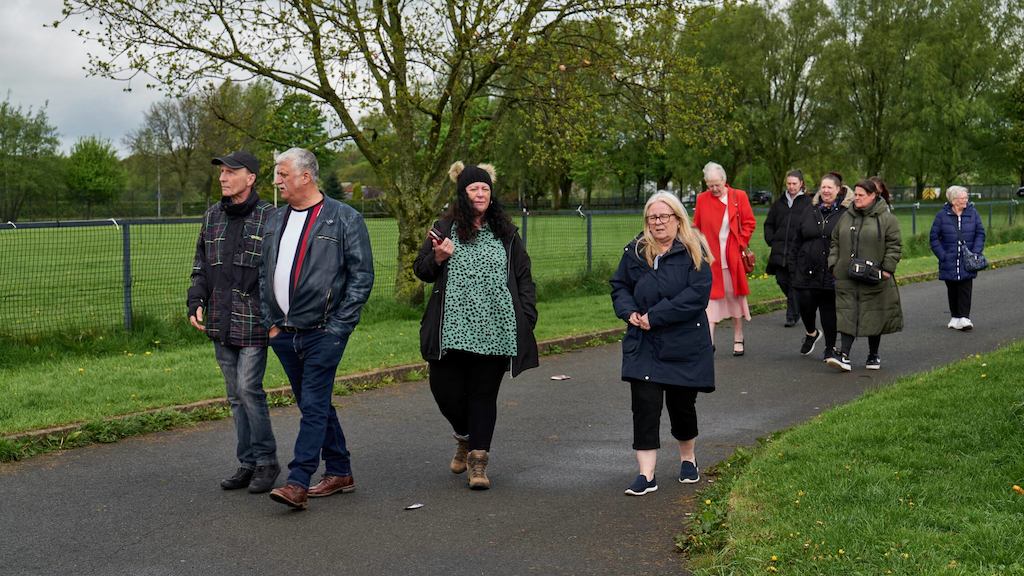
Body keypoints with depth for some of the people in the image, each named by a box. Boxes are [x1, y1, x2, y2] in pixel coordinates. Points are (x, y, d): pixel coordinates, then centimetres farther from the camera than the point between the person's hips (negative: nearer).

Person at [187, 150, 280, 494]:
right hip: (220, 323, 6)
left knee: (249, 389, -9)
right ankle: (248, 464, 19)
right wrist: (196, 304, 6)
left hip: (254, 323, -6)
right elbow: (200, 267, 19)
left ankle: (266, 462, 5)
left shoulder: (269, 218, -6)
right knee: (235, 396, 11)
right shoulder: (212, 217, 12)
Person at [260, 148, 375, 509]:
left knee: (314, 406, -9)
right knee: (314, 405, 13)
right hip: (284, 333, 7)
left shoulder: (344, 219, -6)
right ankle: (339, 473, 24)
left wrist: (339, 327, -12)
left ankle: (298, 483, -9)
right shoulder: (275, 220, 13)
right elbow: (264, 275, 18)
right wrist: (270, 322, 9)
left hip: (323, 333, -7)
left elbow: (362, 276, -7)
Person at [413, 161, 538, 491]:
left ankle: (478, 460, 8)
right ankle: (465, 438, 30)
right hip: (453, 329, 0)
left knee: (484, 393, 1)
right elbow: (420, 270, 10)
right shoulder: (444, 228, 6)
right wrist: (438, 257, -11)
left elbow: (523, 277, 12)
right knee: (445, 389, 0)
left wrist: (527, 316, 2)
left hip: (493, 332, 0)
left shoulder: (505, 233, 10)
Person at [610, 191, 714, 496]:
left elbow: (697, 295, -17)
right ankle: (646, 474, -4)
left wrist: (654, 316, -20)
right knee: (644, 406, -6)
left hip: (685, 345, -2)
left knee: (681, 403, 12)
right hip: (643, 345, 2)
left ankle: (687, 458, 38)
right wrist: (629, 312, -9)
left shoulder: (693, 252, -7)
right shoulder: (635, 251, 5)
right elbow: (619, 286, 12)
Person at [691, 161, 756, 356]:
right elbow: (697, 227, 11)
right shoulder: (702, 199, 3)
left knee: (735, 296, 10)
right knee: (711, 297, -4)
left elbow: (749, 223, 4)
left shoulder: (739, 197, 0)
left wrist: (740, 243, -5)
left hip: (733, 256, 0)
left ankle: (738, 340, 23)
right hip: (710, 257, 0)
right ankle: (709, 341, -5)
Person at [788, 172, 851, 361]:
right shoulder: (811, 211, 12)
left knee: (829, 311, 2)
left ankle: (830, 349, 16)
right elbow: (797, 241, 14)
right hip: (807, 272, 3)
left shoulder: (846, 212, -2)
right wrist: (793, 266, 10)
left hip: (832, 274, -3)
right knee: (805, 305, 0)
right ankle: (811, 333, 31)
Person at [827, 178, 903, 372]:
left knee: (874, 316, 7)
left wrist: (887, 269, -10)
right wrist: (833, 265, 7)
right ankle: (844, 356, -8)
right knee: (847, 315, -4)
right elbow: (835, 243, 16)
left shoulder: (886, 218, -3)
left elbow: (894, 246, -4)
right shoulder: (846, 217, 11)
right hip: (846, 277, 3)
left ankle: (873, 356, 21)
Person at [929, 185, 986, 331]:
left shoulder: (973, 213, 0)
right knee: (952, 290, 10)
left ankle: (964, 317, -7)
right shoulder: (942, 215, -4)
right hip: (949, 262, 0)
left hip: (967, 262, 0)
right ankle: (954, 317, 22)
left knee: (965, 288, -6)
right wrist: (942, 256, -9)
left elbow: (980, 234, 4)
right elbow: (934, 237, -1)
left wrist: (975, 253, -8)